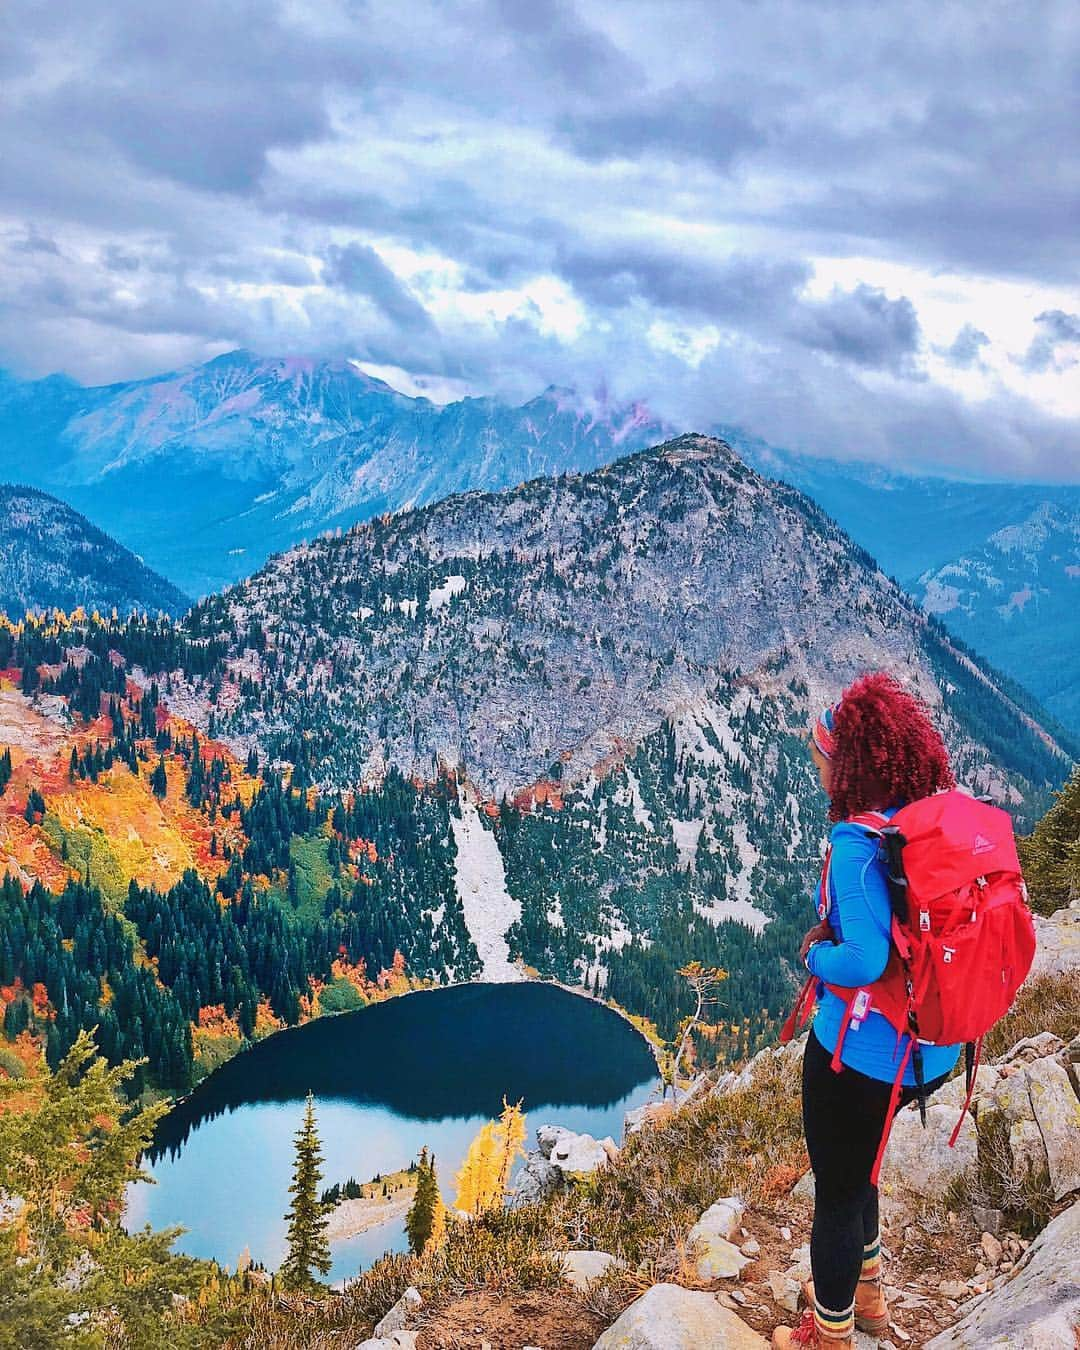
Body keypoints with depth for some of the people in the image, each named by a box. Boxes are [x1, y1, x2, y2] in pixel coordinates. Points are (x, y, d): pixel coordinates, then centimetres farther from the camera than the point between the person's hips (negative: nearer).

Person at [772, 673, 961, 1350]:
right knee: (856, 1167, 32)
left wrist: (815, 952, -14)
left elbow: (864, 961, -35)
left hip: (860, 1054, -8)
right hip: (932, 1051, 8)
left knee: (838, 1192, 17)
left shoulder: (859, 843, -28)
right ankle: (864, 1292, 54)